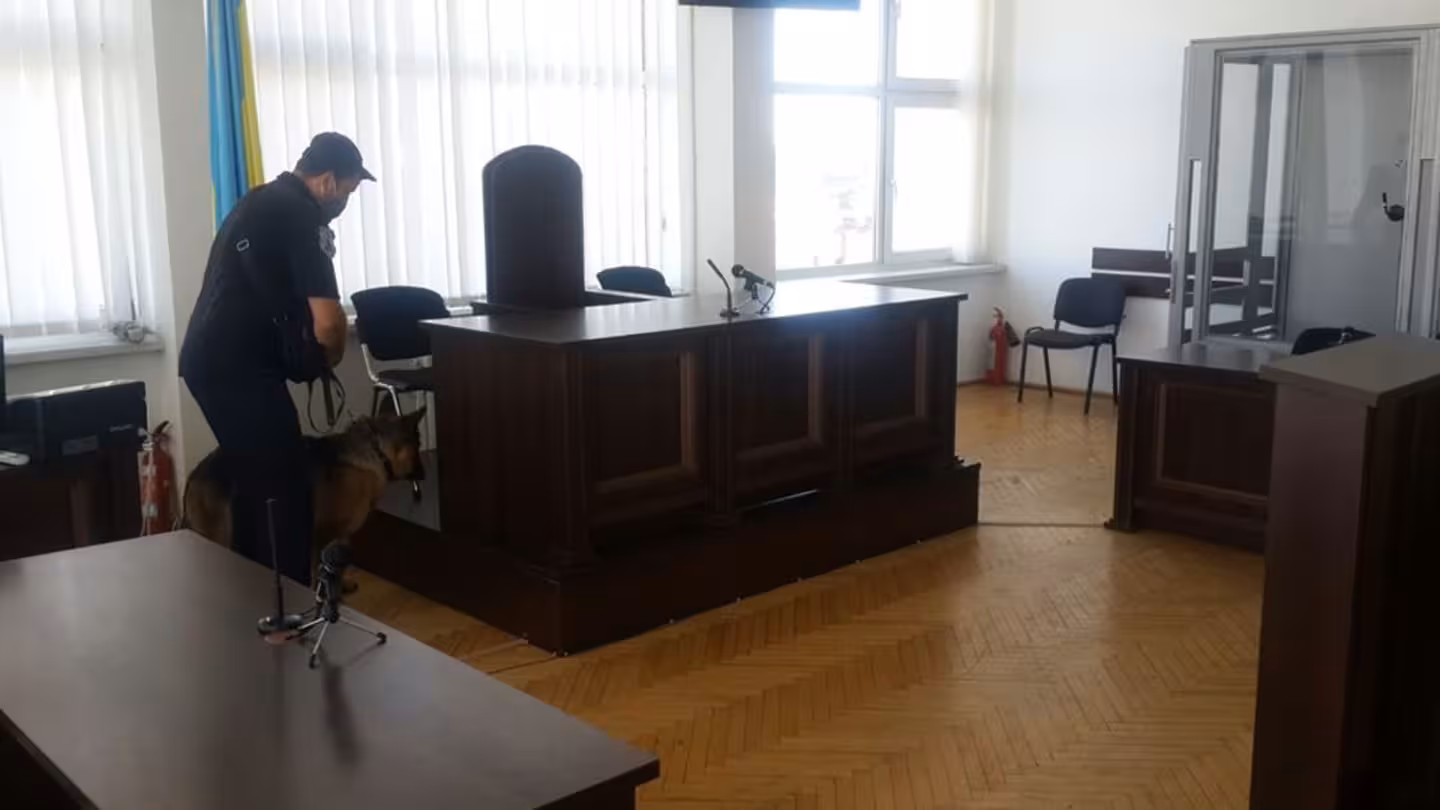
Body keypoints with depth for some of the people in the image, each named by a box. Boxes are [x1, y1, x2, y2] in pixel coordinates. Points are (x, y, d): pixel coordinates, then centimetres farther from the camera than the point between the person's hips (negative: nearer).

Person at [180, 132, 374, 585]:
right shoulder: (302, 216, -12)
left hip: (207, 360, 10)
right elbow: (327, 323, -20)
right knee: (286, 494, -5)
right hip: (239, 369, -10)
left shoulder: (262, 200, 18)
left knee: (254, 484, 18)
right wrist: (332, 355, 2)